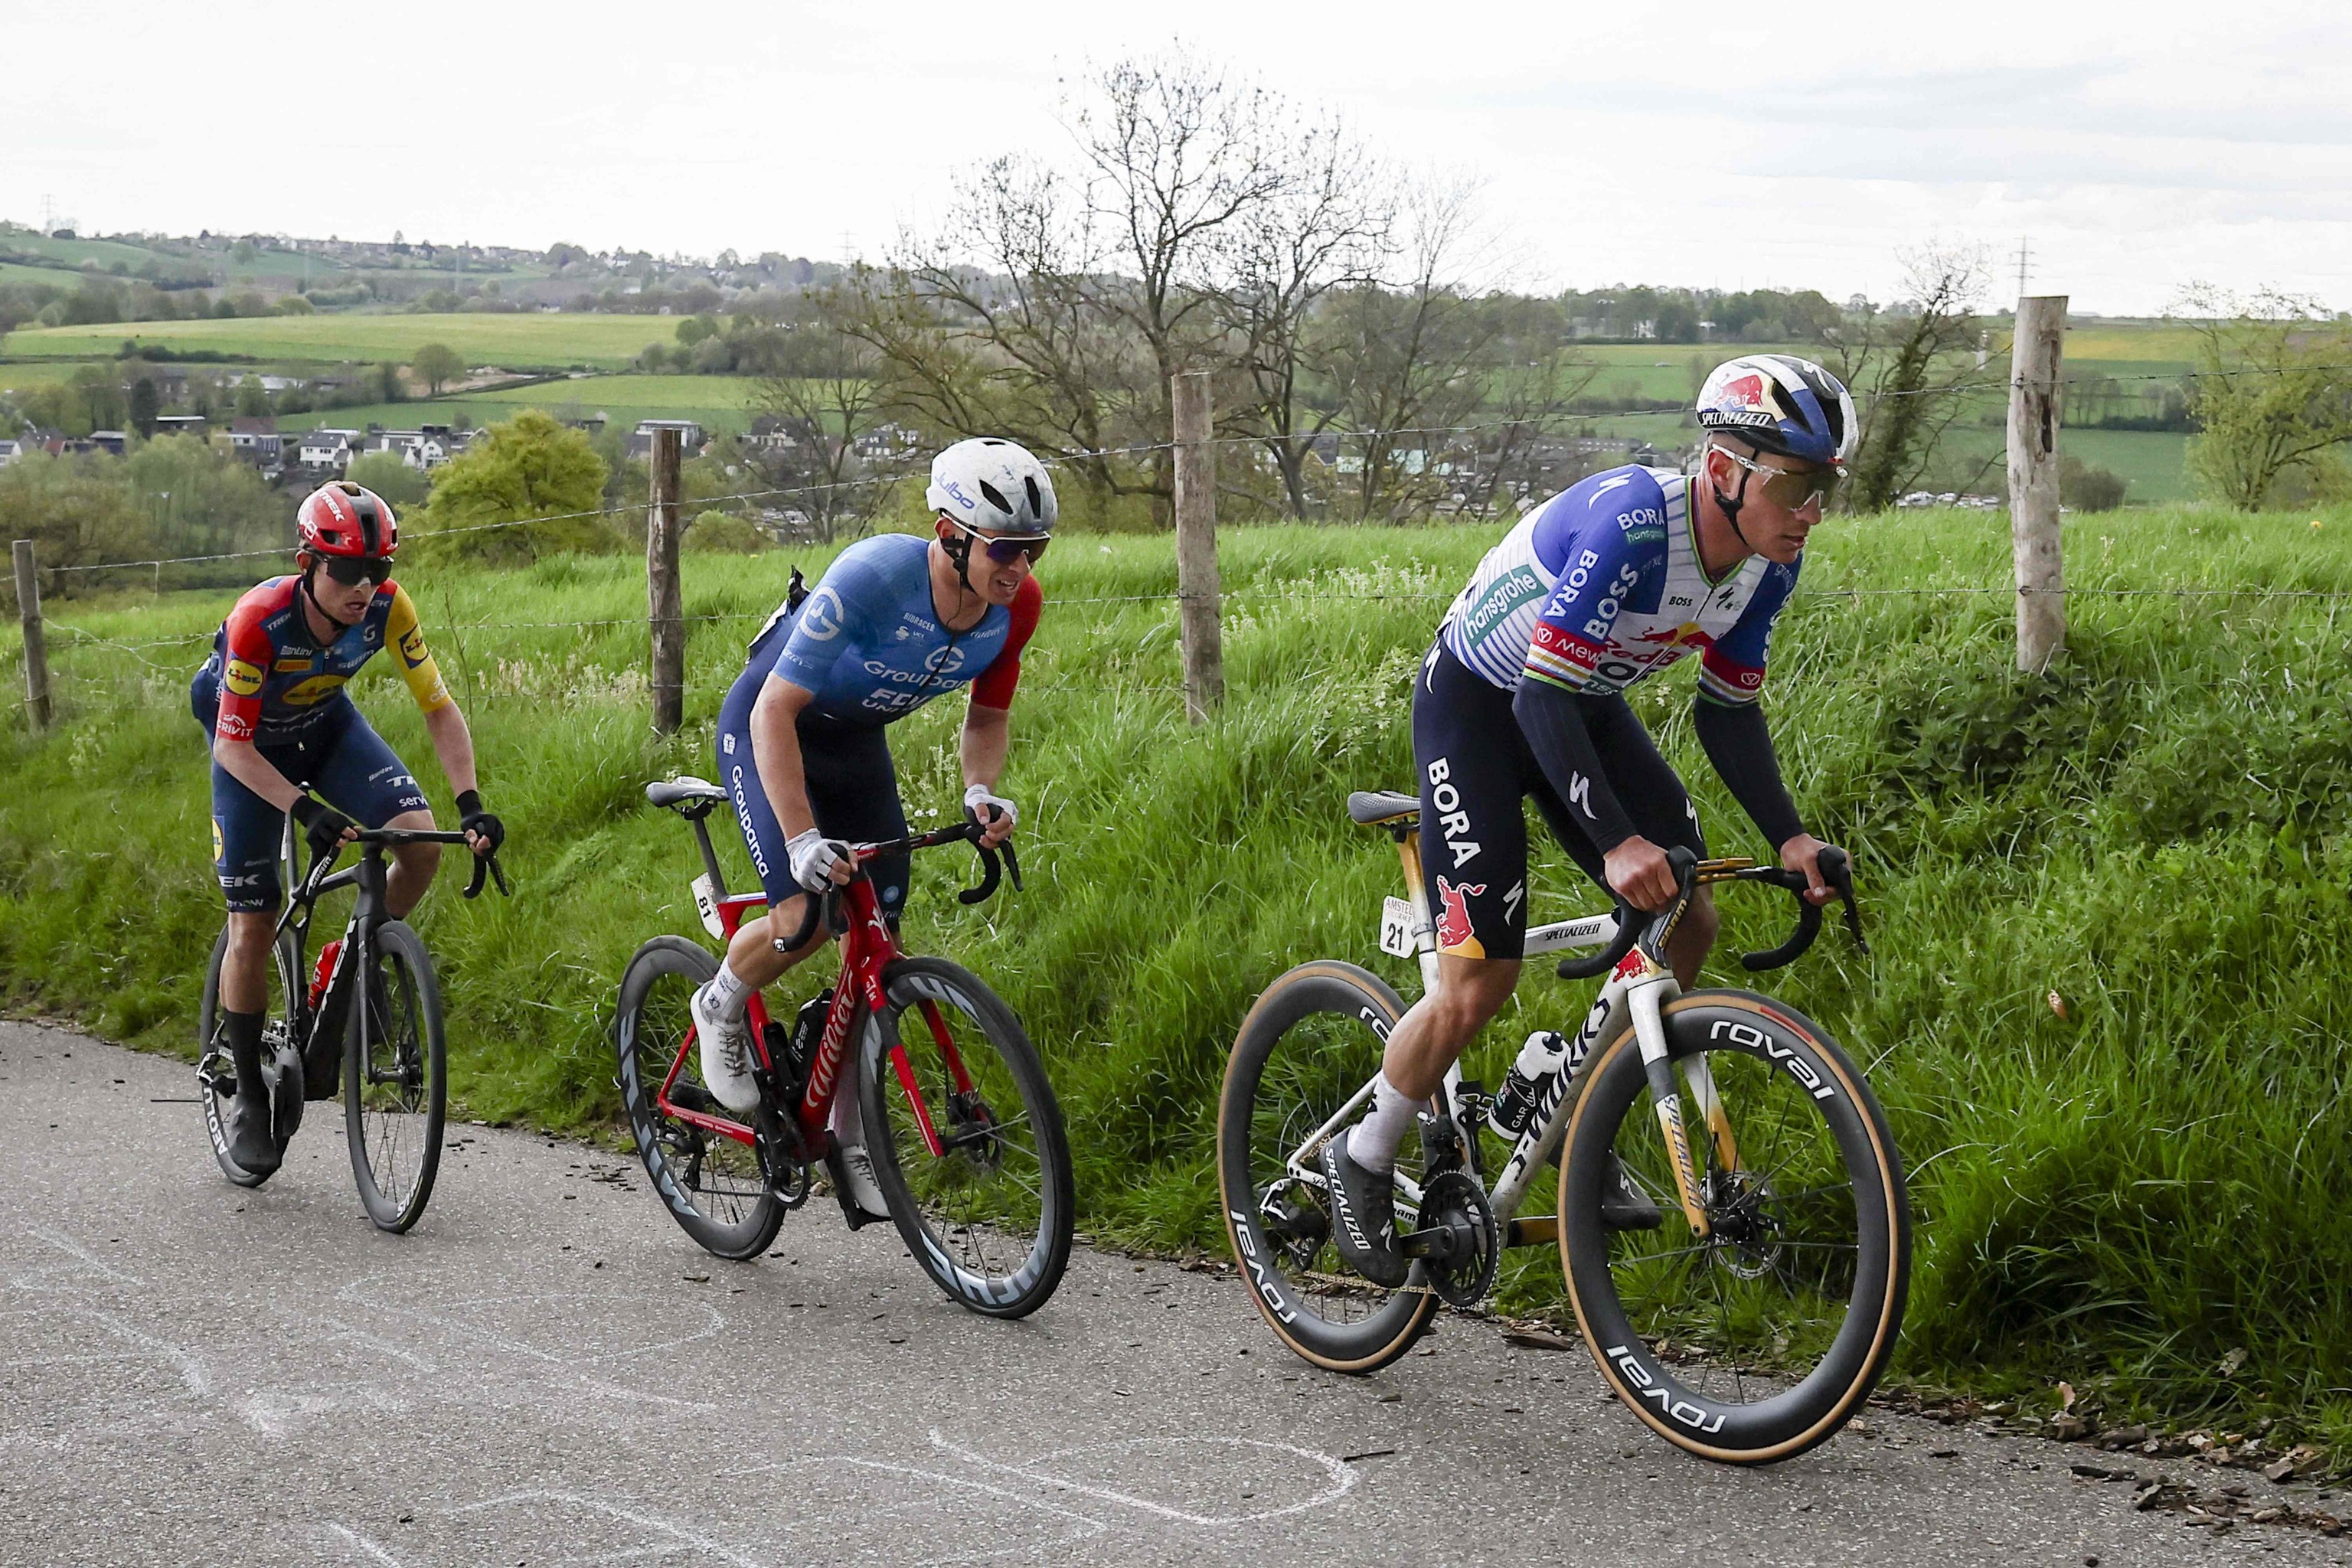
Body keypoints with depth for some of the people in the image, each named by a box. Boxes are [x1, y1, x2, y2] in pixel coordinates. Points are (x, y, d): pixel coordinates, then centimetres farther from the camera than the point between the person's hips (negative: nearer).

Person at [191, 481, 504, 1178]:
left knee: (421, 844, -22)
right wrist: (306, 809, -44)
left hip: (327, 727, 3)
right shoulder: (259, 621, -35)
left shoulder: (386, 606, -26)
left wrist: (470, 803, -30)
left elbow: (438, 707, -18)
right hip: (250, 744, -3)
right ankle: (250, 1095, 10)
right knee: (253, 926, -6)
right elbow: (234, 745, -30)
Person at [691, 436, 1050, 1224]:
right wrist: (801, 839, -40)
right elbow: (776, 712, -33)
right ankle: (721, 1008, 9)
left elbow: (988, 714, 0)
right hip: (769, 727, -6)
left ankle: (848, 1137, 15)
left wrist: (980, 793, -20)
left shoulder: (1015, 606, -18)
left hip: (857, 742, 6)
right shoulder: (870, 577, -36)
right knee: (806, 916, -24)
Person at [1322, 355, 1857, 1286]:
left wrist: (1787, 836, -13)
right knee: (1481, 982, -12)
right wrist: (1616, 842, -43)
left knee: (1689, 924, 0)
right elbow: (1542, 696, -35)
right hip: (1476, 702, -8)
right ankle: (1362, 1164, 10)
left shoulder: (1768, 562, -11)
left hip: (1584, 704, 8)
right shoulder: (1630, 522, -35)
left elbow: (1727, 709, 0)